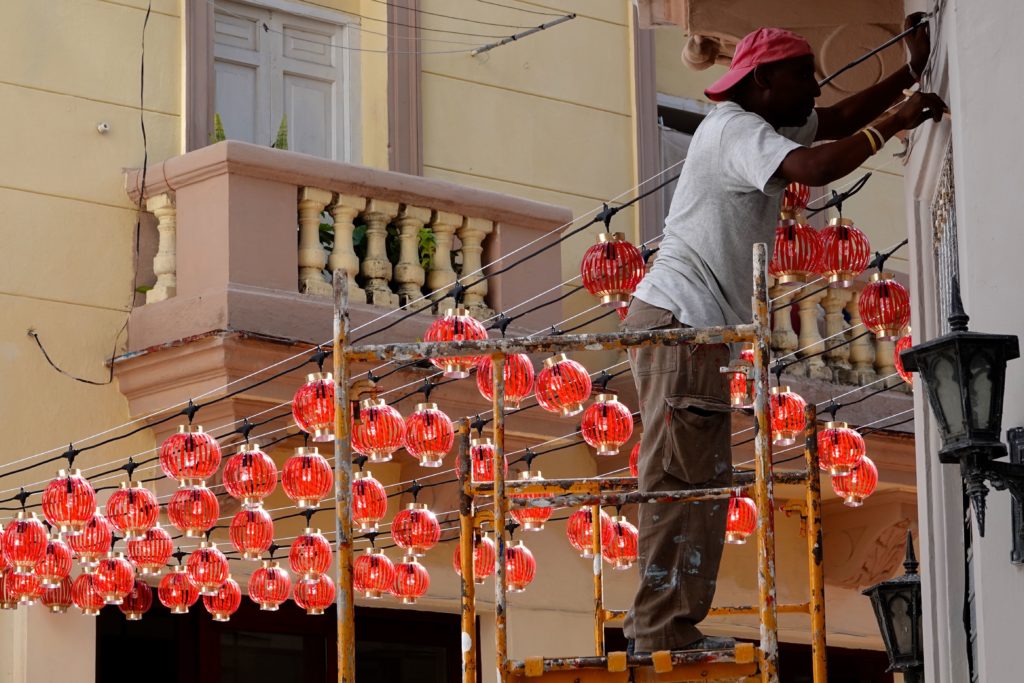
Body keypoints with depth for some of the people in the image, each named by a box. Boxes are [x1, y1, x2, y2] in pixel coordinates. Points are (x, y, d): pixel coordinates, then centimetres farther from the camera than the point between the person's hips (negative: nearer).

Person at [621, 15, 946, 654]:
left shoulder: (765, 125, 18)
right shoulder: (735, 129, -13)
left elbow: (837, 120, 25)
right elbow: (813, 168, -28)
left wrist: (911, 72, 15)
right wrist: (894, 122, -18)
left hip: (695, 329, 11)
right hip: (678, 318, -11)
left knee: (704, 482, 9)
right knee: (680, 480, -12)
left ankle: (673, 627, 9)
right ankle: (661, 631, -13)